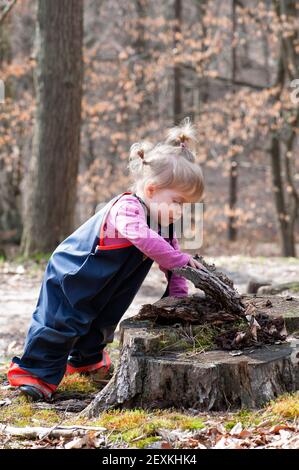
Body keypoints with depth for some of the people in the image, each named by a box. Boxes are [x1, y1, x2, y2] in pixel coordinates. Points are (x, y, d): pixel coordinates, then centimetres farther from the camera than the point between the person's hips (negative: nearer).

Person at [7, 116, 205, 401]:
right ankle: (34, 371, 4)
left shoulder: (163, 220, -5)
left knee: (103, 323, 23)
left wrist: (179, 293, -12)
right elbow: (143, 237, -51)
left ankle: (87, 360, 48)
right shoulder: (126, 207, -34)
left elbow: (169, 262, -1)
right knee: (60, 322, -8)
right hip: (72, 275, -9)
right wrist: (181, 260, -47)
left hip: (105, 287, 9)